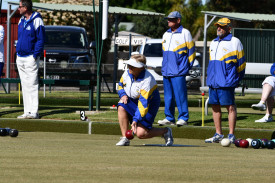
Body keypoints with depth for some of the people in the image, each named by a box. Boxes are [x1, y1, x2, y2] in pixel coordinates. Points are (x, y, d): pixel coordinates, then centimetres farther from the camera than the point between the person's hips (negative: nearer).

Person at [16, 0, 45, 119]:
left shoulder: (37, 21, -8)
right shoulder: (21, 21, 15)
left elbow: (40, 40, -10)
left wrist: (35, 55, -15)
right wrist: (17, 52, 13)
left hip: (30, 58, -8)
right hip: (20, 58, 8)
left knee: (32, 85, -9)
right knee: (24, 86, 7)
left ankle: (34, 112, -11)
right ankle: (27, 111, 9)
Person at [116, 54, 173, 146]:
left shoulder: (147, 80, -29)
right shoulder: (127, 73, -8)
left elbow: (144, 103, -33)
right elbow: (120, 86, 12)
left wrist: (136, 120, -38)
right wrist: (123, 95, -12)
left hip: (149, 106, -7)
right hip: (132, 102, 7)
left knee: (140, 133, -20)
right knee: (121, 106, -27)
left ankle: (165, 131, 8)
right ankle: (124, 138, -20)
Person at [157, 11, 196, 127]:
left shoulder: (185, 33, -2)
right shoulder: (166, 34, 17)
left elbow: (191, 51, 1)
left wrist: (187, 67, -1)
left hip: (178, 71, -7)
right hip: (166, 71, 7)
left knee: (180, 95, -10)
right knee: (168, 95, 7)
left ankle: (183, 118, -7)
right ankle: (169, 118, 11)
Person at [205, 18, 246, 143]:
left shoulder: (234, 42, -1)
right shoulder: (213, 43, 19)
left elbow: (241, 62, 0)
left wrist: (236, 79, 0)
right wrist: (210, 77, 18)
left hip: (227, 81, -7)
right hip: (213, 81, 7)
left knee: (230, 107, -7)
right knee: (215, 107, 7)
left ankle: (231, 135, -7)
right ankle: (218, 134, 14)